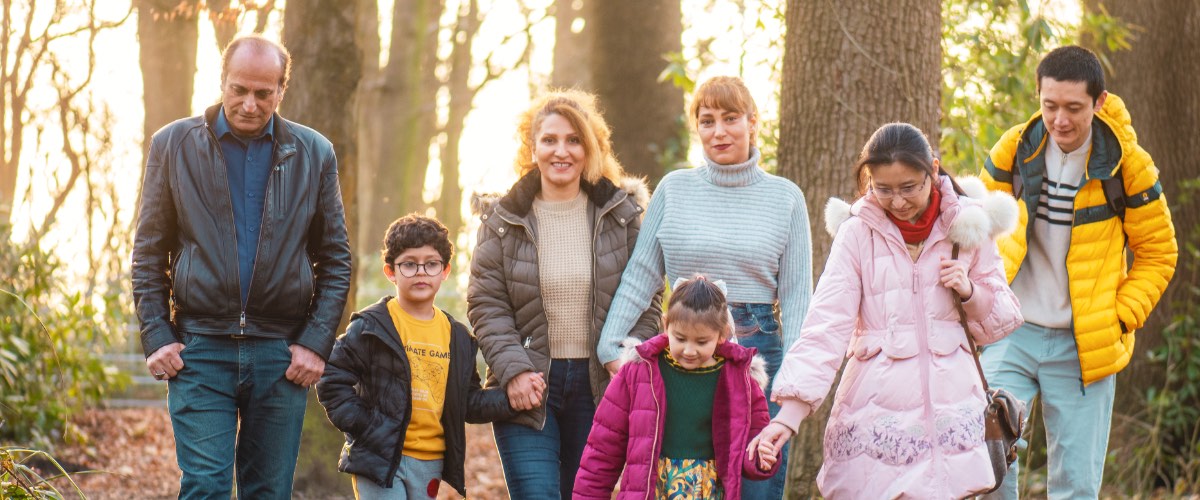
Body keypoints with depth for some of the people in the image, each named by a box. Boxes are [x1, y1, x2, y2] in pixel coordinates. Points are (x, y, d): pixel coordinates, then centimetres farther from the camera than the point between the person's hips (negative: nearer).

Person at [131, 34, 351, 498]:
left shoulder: (313, 154, 6)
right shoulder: (173, 145, 4)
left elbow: (335, 261, 9)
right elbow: (148, 254, 7)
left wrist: (317, 342, -2)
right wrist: (156, 337, -3)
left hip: (280, 354, 1)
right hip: (200, 349, -1)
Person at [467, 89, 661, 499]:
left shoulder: (621, 214, 4)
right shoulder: (504, 219, 3)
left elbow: (646, 301, 5)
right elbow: (486, 304, 0)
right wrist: (513, 370, -12)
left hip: (601, 385, 1)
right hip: (528, 387, -1)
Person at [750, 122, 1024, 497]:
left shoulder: (967, 225, 4)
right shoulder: (858, 232, -2)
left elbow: (1001, 323, 13)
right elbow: (827, 326, -8)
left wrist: (969, 292, -8)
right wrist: (788, 415, -19)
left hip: (949, 408, 2)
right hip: (877, 411, -2)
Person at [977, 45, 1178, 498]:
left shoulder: (1127, 164, -6)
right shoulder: (1013, 150, -3)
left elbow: (1158, 252, 5)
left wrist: (1122, 317, -7)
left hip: (1083, 347, -1)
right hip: (1012, 333, 1)